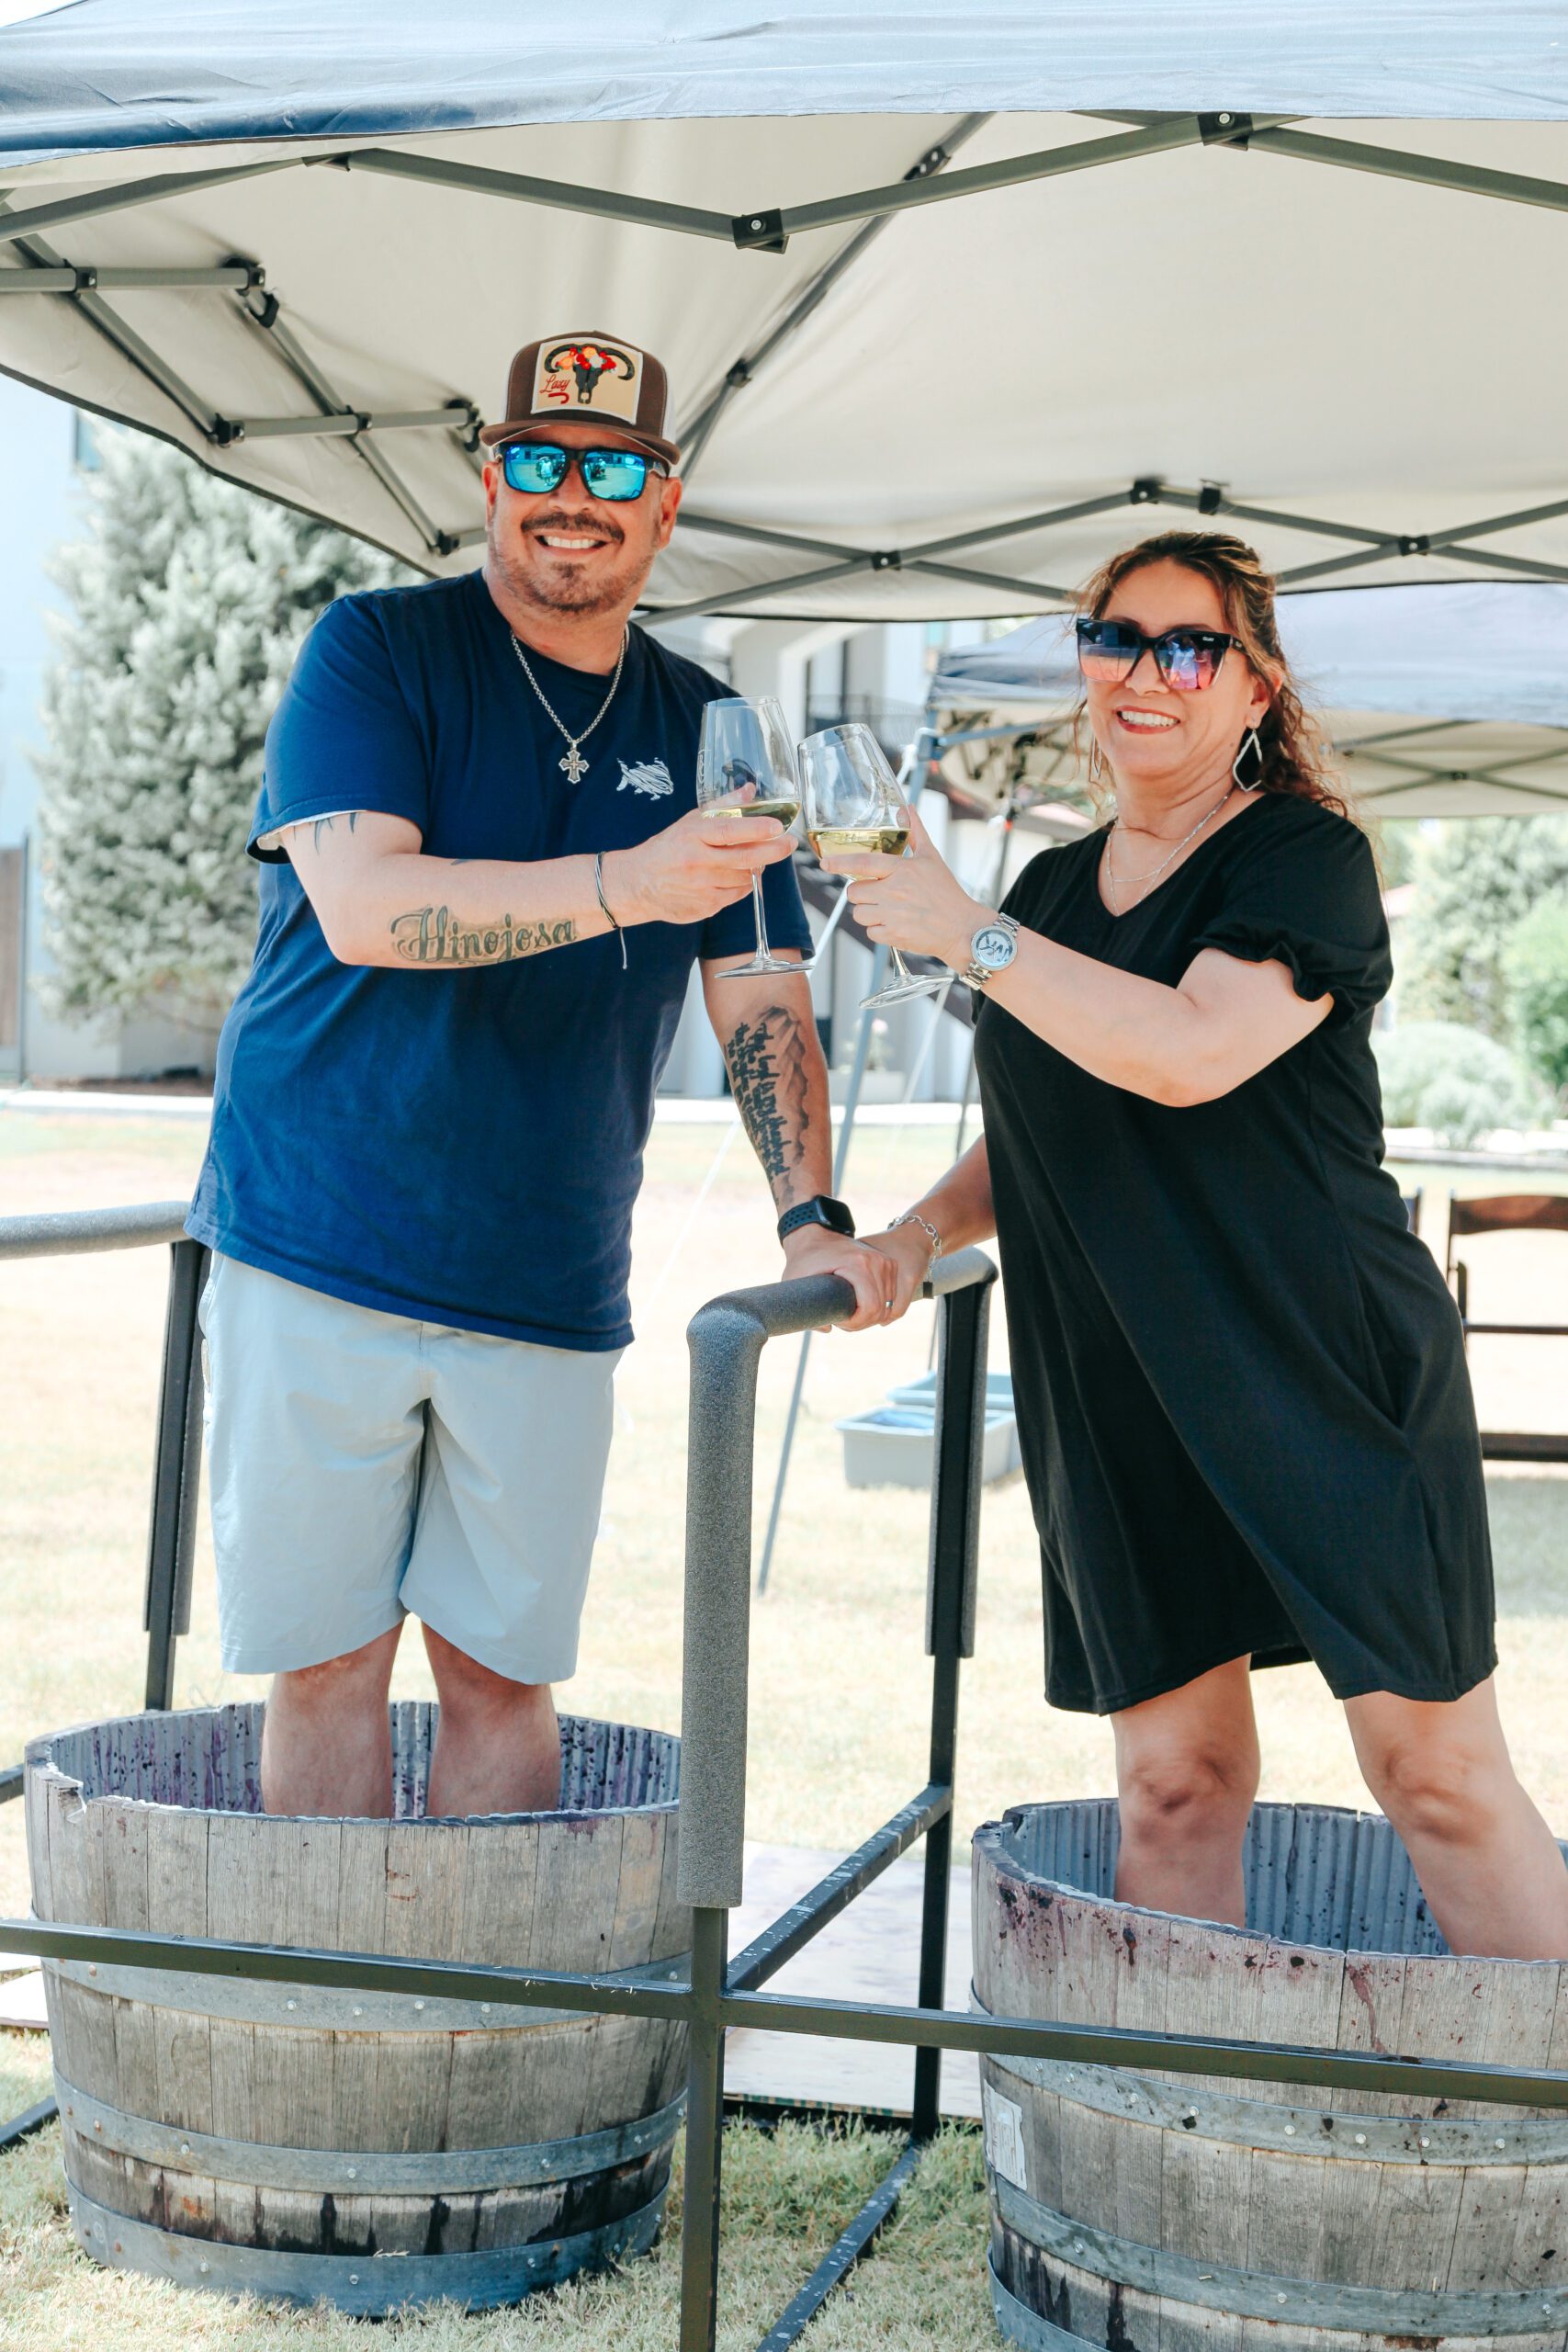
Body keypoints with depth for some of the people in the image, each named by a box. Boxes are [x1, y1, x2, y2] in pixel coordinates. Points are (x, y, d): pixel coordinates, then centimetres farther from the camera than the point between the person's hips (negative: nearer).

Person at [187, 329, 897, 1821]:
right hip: (316, 1251, -3)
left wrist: (810, 1216, -4)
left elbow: (762, 1004, 11)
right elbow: (361, 906, -17)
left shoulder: (701, 731, 10)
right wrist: (622, 886, -29)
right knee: (325, 1659, 2)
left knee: (504, 1670, 6)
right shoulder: (376, 651, -2)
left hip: (548, 1290, 3)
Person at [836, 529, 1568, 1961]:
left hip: (1333, 1377, -5)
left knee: (1438, 1773, -4)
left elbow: (1191, 1052, -23)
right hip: (1117, 1400, 6)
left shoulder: (1305, 857, -5)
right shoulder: (1053, 889, 15)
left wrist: (960, 929, -18)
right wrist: (923, 1230, 6)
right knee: (1172, 1782, 5)